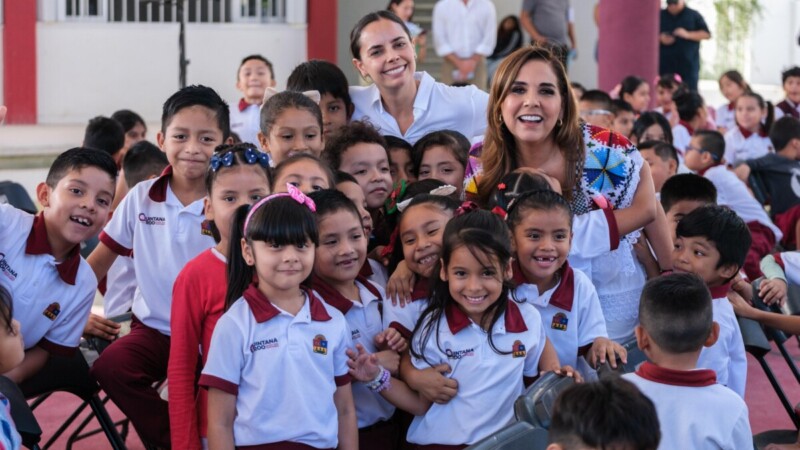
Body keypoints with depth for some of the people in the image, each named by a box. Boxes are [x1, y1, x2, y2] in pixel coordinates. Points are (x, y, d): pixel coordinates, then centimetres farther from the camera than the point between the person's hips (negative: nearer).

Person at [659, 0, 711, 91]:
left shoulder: (693, 15, 4)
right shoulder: (660, 15, 9)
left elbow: (706, 34, 1)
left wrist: (688, 34, -13)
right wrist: (660, 38, -8)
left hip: (688, 63, -2)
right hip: (665, 63, 2)